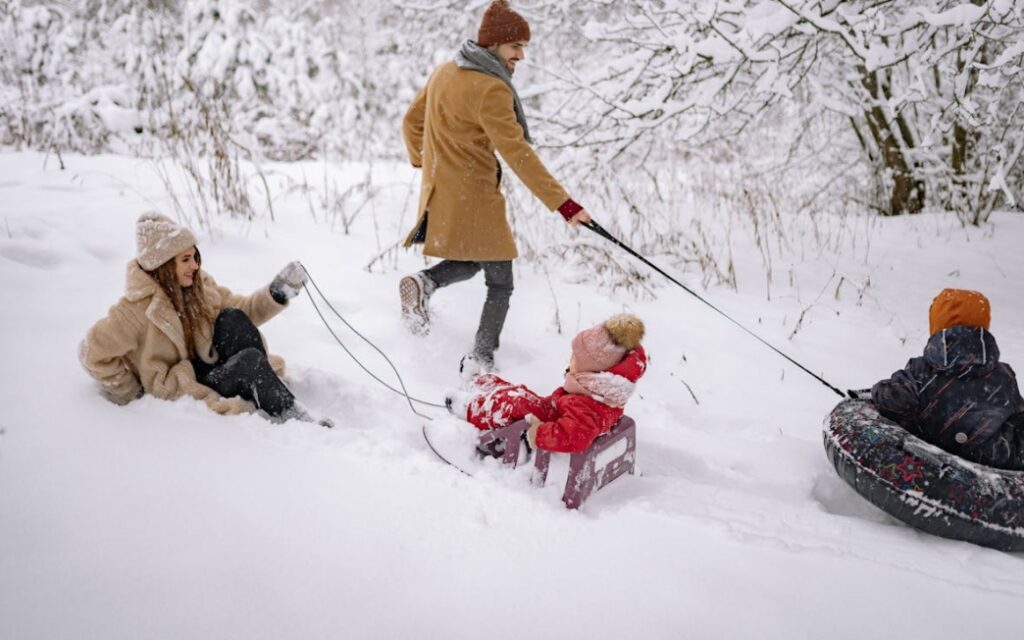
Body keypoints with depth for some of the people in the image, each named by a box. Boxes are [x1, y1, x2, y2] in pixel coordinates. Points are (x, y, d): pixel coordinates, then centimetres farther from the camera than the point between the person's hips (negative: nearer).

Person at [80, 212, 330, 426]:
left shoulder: (200, 286, 2)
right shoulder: (139, 306, -17)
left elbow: (243, 311, 6)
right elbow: (93, 353, -14)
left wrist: (278, 293, -10)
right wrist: (129, 393, -7)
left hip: (209, 370, 6)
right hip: (178, 391, -6)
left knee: (233, 318, -19)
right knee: (250, 359, -27)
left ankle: (265, 395, -21)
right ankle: (294, 419, -24)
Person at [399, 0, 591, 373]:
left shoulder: (444, 72, 7)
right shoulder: (490, 89, -19)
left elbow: (411, 122, 18)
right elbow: (517, 153, -24)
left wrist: (425, 163, 34)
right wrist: (563, 203, -23)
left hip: (439, 192, 8)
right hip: (474, 199, -8)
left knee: (470, 262, 26)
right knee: (499, 282, 7)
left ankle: (424, 283, -2)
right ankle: (480, 360, 5)